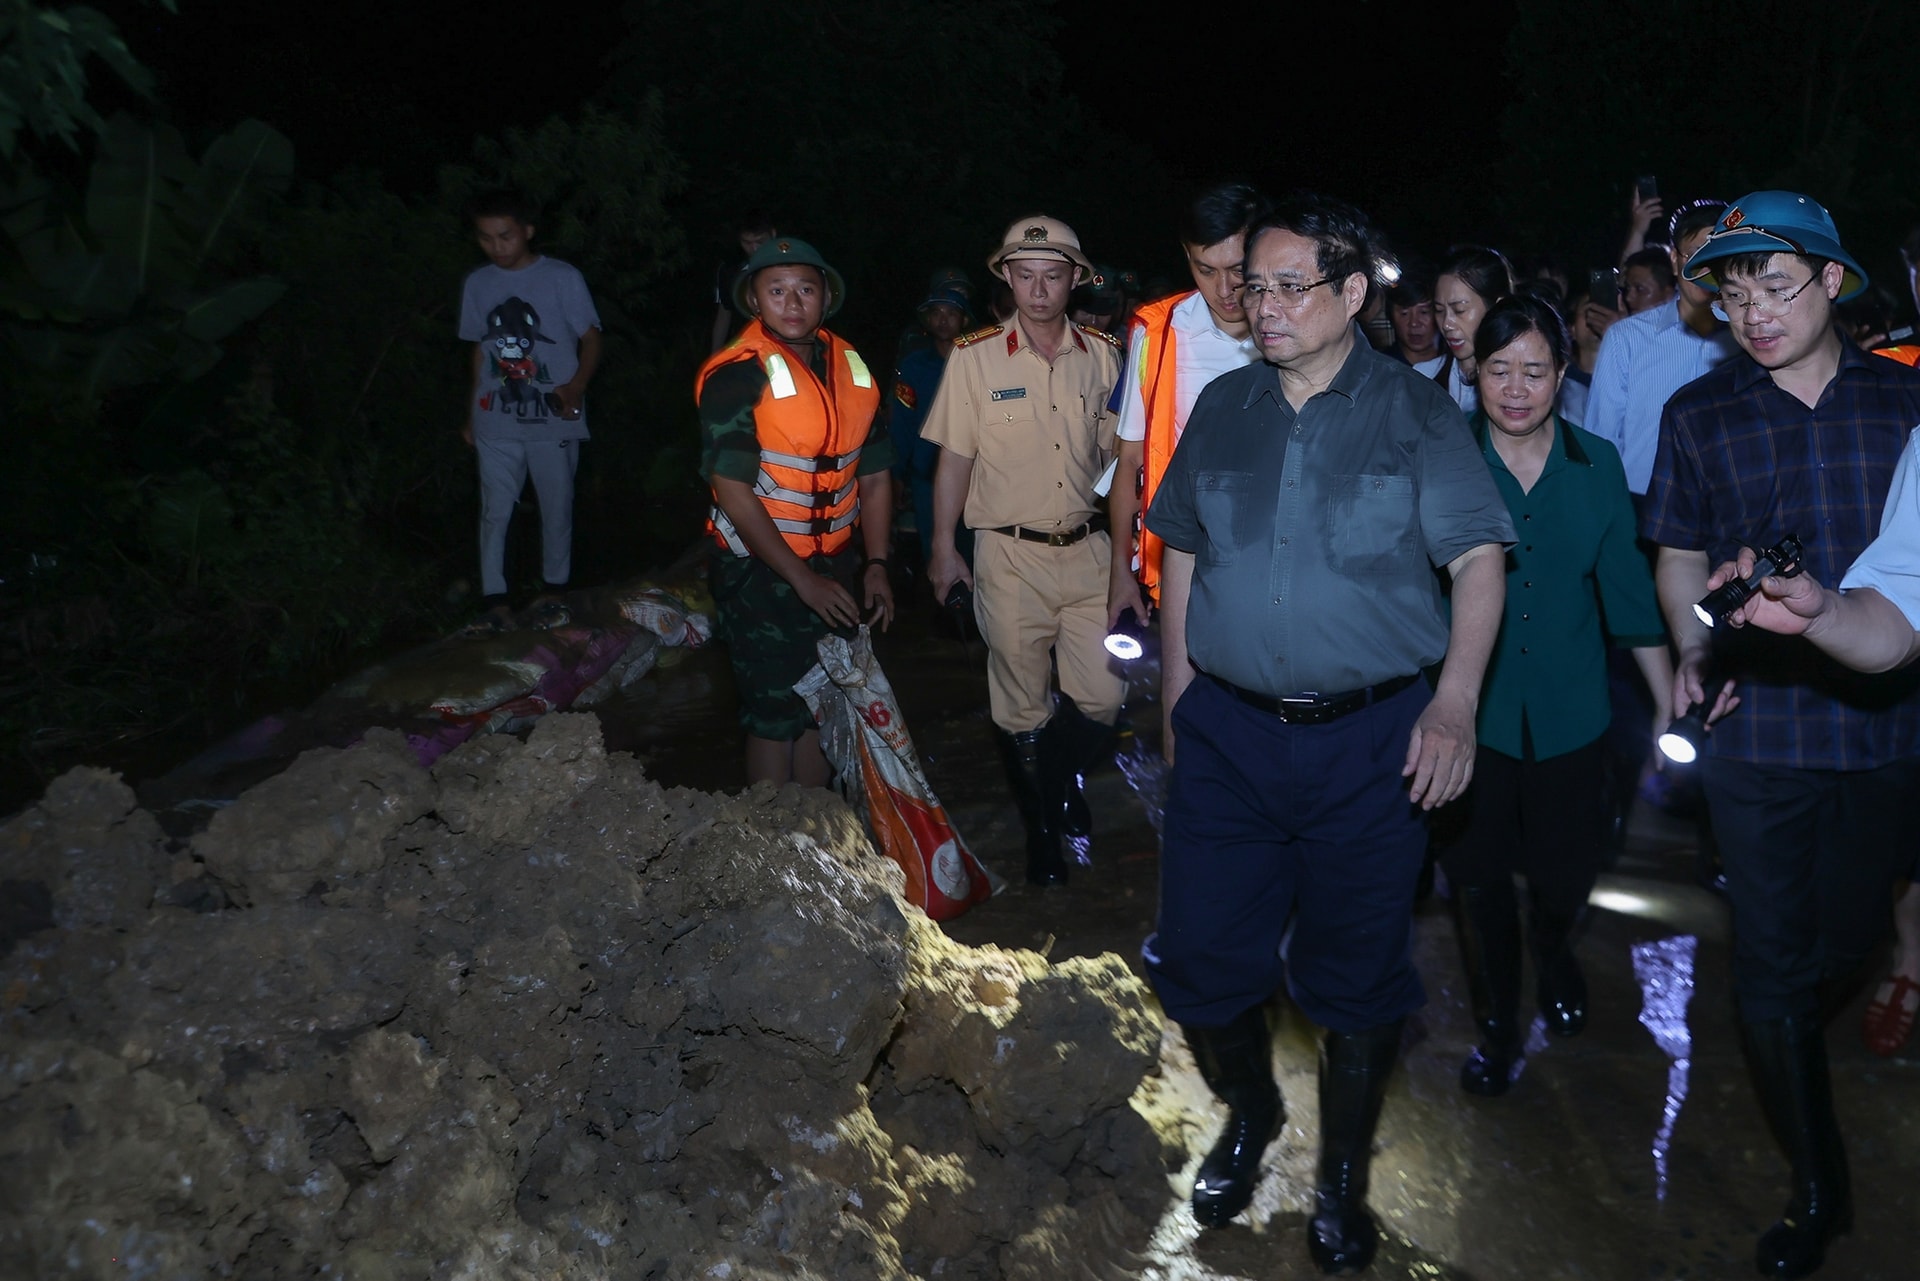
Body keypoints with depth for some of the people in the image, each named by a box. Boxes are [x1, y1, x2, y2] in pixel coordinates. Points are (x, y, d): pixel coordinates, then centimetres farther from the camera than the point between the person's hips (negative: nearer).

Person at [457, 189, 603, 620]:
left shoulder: (562, 278, -5)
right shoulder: (477, 284, 7)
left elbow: (591, 339, -4)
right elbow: (480, 350, 15)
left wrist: (576, 386, -22)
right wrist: (470, 415, 17)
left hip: (553, 420, -3)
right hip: (497, 422, 3)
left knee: (557, 507, 8)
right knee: (495, 510, 4)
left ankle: (555, 585, 24)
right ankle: (493, 596, 11)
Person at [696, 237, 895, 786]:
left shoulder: (853, 369, 4)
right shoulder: (735, 375, -14)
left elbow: (873, 477, 10)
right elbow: (734, 493, -18)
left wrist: (876, 565, 2)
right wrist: (802, 580, -19)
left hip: (833, 566, 6)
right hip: (760, 570, -6)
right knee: (775, 714, 1)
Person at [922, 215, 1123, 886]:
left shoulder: (1102, 356, 5)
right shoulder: (975, 358, -3)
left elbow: (1115, 453, 13)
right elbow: (954, 458, 1)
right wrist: (943, 548, 1)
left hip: (1087, 551, 3)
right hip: (1010, 556, -2)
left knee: (1102, 697, 3)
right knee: (1023, 708, 7)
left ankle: (1061, 783, 34)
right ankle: (1042, 834, 27)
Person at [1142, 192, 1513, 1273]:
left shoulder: (1417, 412, -1)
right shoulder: (1223, 407, 8)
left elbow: (1478, 558, -6)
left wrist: (1455, 700, -19)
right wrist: (1178, 695, 11)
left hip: (1371, 742, -2)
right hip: (1227, 735, 3)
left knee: (1358, 976, 9)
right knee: (1200, 959, 8)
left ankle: (1343, 1177, 32)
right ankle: (1250, 1114, 38)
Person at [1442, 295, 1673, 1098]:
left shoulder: (1596, 465, 0)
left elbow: (1627, 589, 5)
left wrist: (1668, 704, 5)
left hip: (1567, 711, 2)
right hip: (1470, 709, -1)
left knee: (1567, 873, 9)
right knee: (1478, 882, 6)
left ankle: (1554, 953, 46)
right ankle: (1496, 1023, 31)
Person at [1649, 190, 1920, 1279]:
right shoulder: (1699, 414, 3)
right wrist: (1692, 654, -5)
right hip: (1757, 728, -1)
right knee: (1776, 961, 3)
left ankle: (1780, 1049, 47)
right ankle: (1818, 1189, 20)